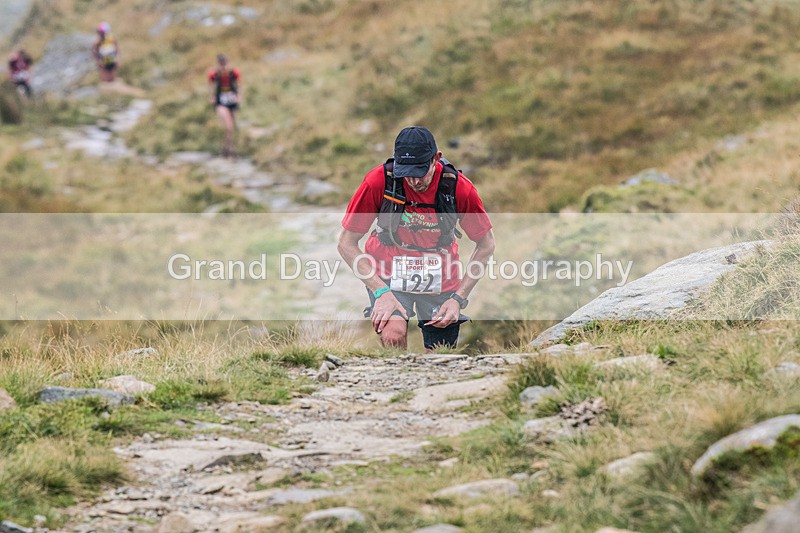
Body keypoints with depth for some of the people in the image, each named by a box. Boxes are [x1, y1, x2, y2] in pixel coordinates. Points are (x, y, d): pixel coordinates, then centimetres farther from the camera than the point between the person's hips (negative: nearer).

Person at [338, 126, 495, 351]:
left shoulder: (459, 187, -18)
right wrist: (380, 291, -21)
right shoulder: (379, 181, -21)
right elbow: (346, 244, -12)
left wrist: (458, 298, -9)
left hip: (441, 278, 2)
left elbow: (486, 245, -3)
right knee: (393, 337, -27)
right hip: (390, 271, -2)